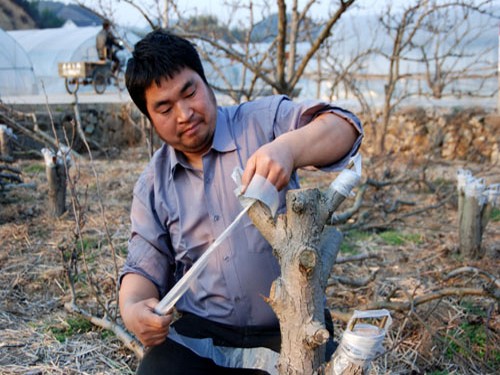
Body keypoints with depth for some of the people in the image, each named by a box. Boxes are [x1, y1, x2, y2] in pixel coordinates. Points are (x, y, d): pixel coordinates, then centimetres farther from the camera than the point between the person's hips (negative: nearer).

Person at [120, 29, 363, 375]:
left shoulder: (264, 121, -4)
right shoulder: (153, 185, 7)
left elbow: (344, 128, -17)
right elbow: (145, 265, 8)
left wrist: (288, 149, -39)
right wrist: (132, 308, -14)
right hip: (199, 336, 3)